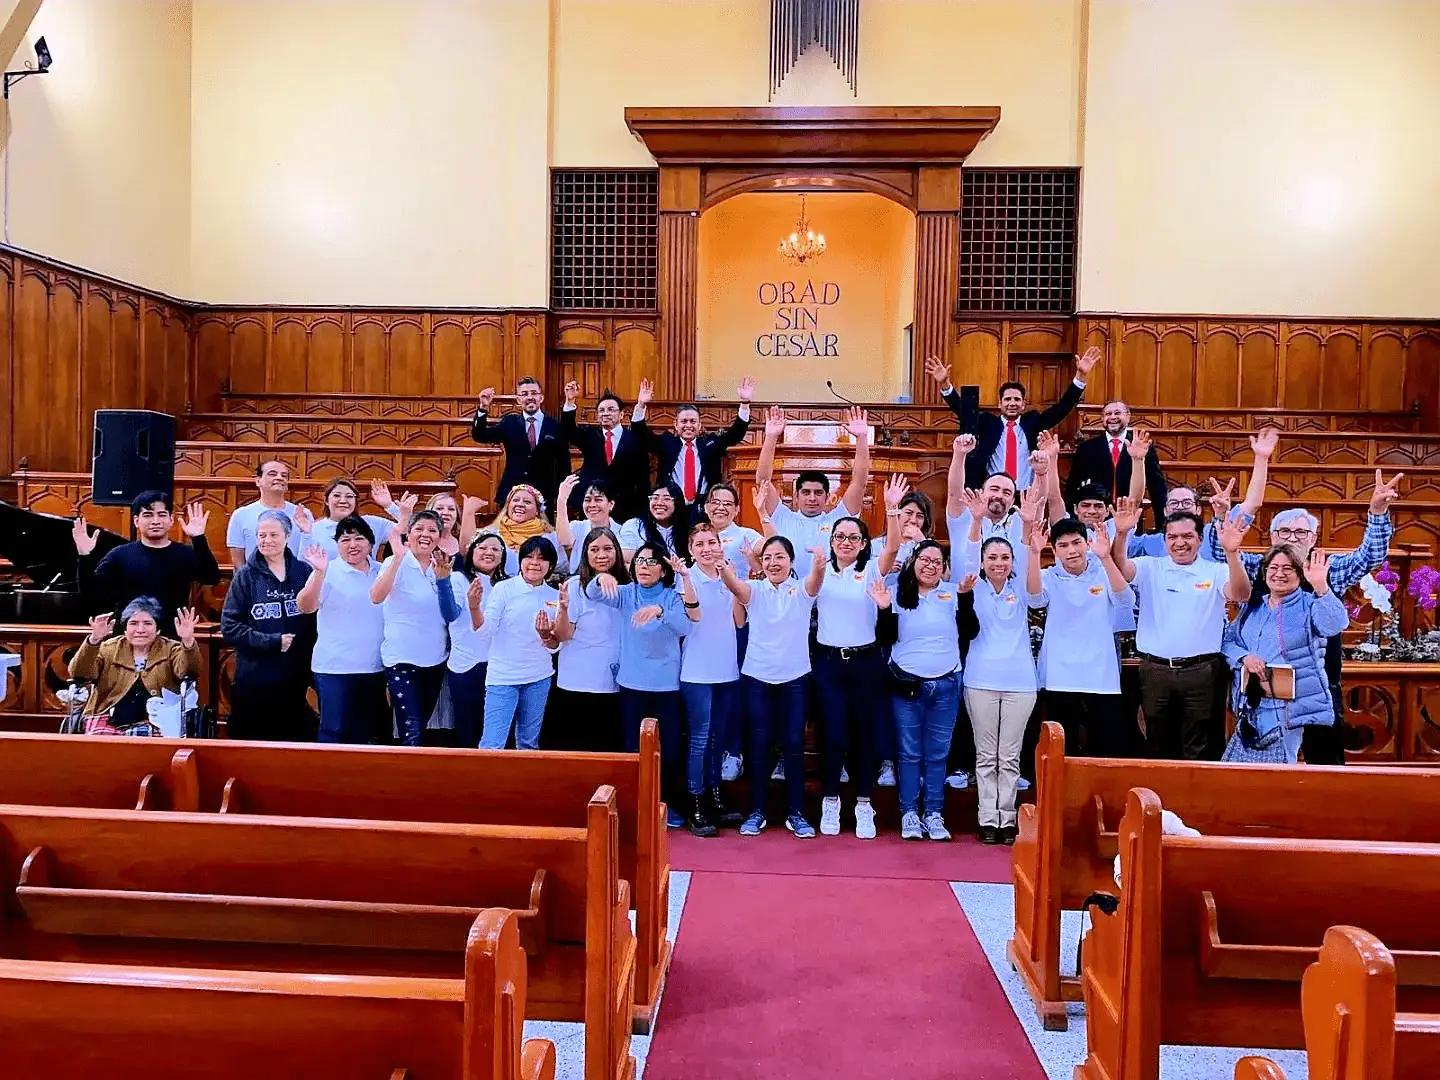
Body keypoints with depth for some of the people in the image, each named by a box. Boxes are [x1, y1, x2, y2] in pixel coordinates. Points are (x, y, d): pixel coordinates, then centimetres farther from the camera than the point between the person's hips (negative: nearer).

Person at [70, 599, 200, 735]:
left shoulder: (170, 650, 8)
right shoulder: (109, 648, 10)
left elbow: (188, 672, -12)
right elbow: (78, 674, -5)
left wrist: (188, 641, -31)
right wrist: (94, 640, -22)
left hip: (154, 725, -1)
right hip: (108, 722, 1)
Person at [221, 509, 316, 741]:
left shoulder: (304, 572, 3)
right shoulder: (246, 576, 1)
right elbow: (229, 628, -4)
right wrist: (272, 642, -12)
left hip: (296, 680, 1)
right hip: (254, 681, -1)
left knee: (298, 742, 8)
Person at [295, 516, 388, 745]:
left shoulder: (382, 571, 9)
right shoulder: (328, 572, -7)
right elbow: (306, 607, -20)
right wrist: (319, 572, -34)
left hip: (376, 669, 6)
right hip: (336, 669, -5)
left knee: (371, 732, 15)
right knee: (335, 734, -2)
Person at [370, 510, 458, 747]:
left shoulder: (443, 567, 4)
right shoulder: (397, 563, -10)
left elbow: (451, 616, -5)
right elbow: (376, 597, -30)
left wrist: (442, 578, -18)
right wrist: (398, 557, -36)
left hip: (435, 659, 6)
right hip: (402, 659, -5)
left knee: (422, 728, 17)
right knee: (411, 733, -12)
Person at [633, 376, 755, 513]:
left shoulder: (710, 443, 12)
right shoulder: (667, 443, 12)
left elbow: (736, 432, 5)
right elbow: (642, 433, 3)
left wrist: (745, 403, -8)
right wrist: (641, 405, -12)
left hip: (704, 510, 0)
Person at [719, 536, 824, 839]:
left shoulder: (802, 590, 0)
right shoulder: (754, 591, 0)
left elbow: (816, 579, -23)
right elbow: (734, 584, -22)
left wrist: (819, 564, -47)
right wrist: (723, 570, -45)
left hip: (795, 678, 0)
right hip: (757, 677, 0)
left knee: (794, 744, 3)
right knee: (759, 744, 4)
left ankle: (796, 813, 15)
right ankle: (756, 811, 16)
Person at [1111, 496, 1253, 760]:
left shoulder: (1215, 572, 3)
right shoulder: (1150, 568, 6)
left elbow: (1241, 595, -14)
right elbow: (1120, 568, -11)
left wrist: (1232, 552, -30)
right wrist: (1121, 533, -31)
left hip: (1202, 672, -1)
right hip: (1155, 671, 1)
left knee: (1200, 752, 4)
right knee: (1158, 747, 12)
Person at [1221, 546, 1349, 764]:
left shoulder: (1308, 605, -1)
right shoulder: (1252, 606, 14)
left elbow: (1336, 624, -21)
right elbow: (1228, 641, 11)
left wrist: (1320, 586, -34)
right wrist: (1244, 657, -10)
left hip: (1291, 707, -5)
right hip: (1252, 707, 5)